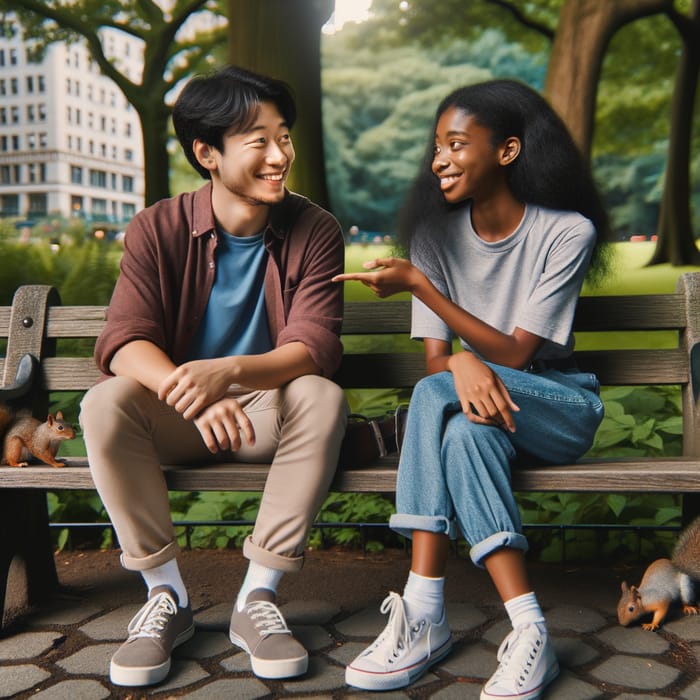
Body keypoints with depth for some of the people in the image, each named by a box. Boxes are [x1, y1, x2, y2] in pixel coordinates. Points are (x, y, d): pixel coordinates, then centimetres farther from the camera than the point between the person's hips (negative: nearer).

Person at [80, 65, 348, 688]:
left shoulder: (314, 231, -7)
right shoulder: (158, 229, -7)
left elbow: (315, 346, -18)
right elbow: (124, 342, -17)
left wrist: (228, 371, -38)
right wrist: (190, 393, -39)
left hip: (269, 409, 0)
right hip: (177, 422, 1)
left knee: (323, 398, -31)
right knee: (106, 403, -29)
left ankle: (258, 598, -20)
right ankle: (166, 597, -14)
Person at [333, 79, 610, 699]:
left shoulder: (566, 231, -12)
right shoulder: (434, 233, -1)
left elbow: (515, 353, -18)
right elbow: (435, 357, -6)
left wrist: (420, 283, -24)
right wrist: (462, 363, -31)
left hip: (558, 404, -3)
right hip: (478, 400, 3)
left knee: (437, 395, -31)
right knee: (464, 425, -34)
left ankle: (424, 613, -29)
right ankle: (528, 631, -31)